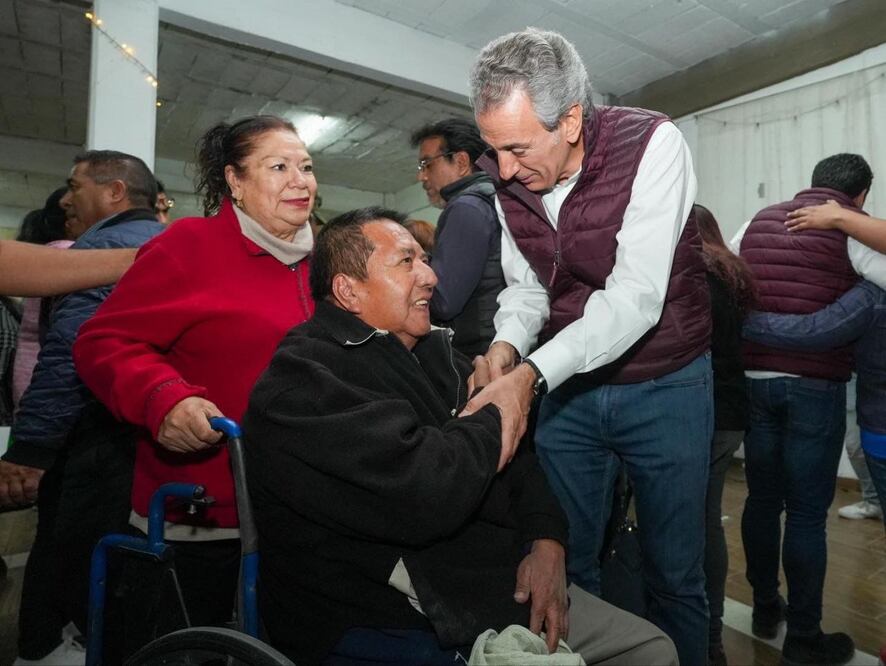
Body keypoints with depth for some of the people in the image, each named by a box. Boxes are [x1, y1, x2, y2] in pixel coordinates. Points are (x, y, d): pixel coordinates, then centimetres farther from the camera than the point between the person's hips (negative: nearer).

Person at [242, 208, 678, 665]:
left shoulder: (434, 350, 9)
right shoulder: (301, 382, -19)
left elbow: (514, 453, 11)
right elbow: (426, 495, -30)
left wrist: (547, 540, -5)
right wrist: (494, 415, -11)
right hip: (395, 628, -7)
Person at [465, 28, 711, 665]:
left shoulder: (651, 143, -19)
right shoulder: (510, 179, -4)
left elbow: (636, 296, -27)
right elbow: (525, 285, 3)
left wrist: (533, 373, -37)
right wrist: (507, 344, -17)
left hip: (663, 386, -3)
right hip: (566, 387, 4)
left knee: (675, 572, 11)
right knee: (564, 562, 14)